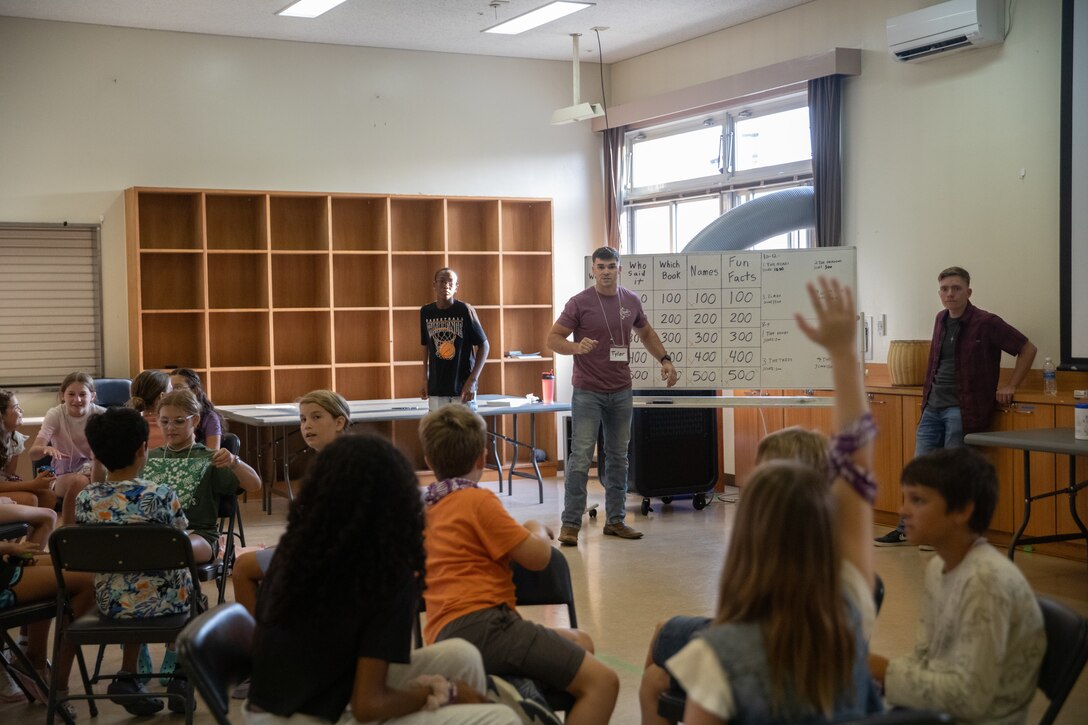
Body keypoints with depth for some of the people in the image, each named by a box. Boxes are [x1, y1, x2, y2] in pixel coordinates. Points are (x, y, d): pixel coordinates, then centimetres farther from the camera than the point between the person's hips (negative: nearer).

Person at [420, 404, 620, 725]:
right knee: (602, 681, -16)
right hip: (479, 624, -10)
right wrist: (538, 531, 15)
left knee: (580, 642, 22)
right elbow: (538, 556, -6)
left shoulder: (427, 507, 20)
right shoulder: (477, 500, -6)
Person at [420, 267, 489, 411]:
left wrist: (472, 380, -11)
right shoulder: (426, 312, 4)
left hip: (462, 388, -3)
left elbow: (484, 346, -3)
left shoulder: (465, 310, -7)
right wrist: (425, 378, 14)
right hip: (436, 389, 3)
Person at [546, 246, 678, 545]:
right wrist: (577, 347, -27)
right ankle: (570, 524, -2)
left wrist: (664, 359, 10)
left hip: (621, 391, 5)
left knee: (619, 457, 10)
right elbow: (553, 339, -8)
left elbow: (646, 333, 22)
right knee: (581, 457, -8)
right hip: (588, 392, -5)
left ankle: (616, 521, 20)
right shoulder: (579, 303, -8)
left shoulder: (631, 301, 6)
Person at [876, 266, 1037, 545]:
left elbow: (1028, 348, -4)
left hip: (962, 409, -6)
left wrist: (1010, 386, -6)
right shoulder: (941, 320, 10)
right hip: (932, 407, 6)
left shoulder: (986, 323, -9)